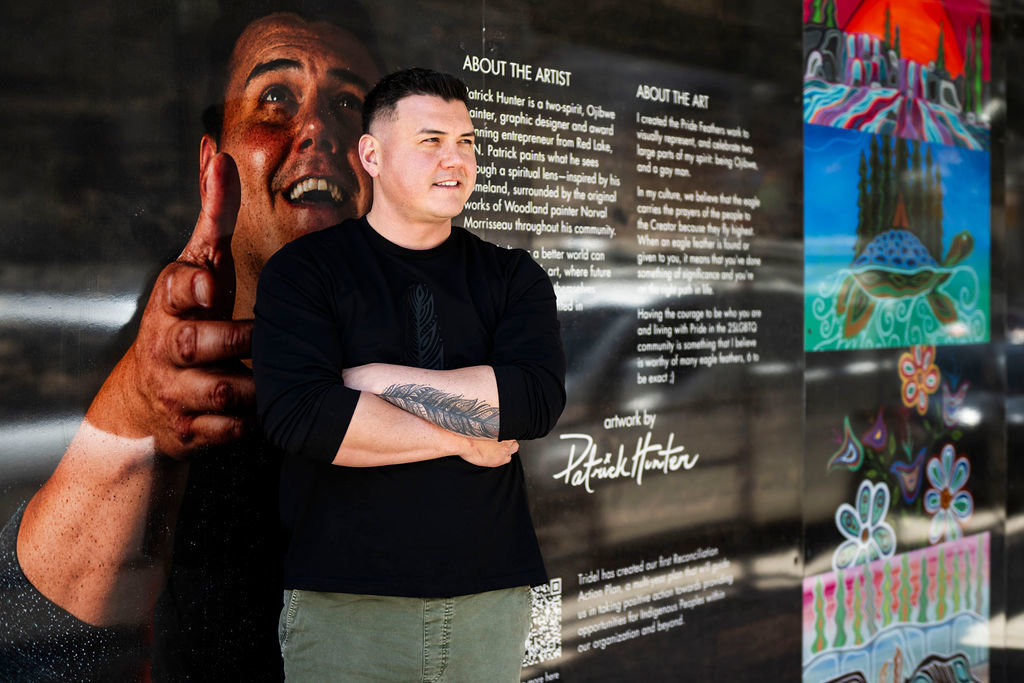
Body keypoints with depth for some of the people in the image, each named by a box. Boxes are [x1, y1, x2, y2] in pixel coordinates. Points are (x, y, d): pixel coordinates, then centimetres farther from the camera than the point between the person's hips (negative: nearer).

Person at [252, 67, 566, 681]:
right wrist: (461, 438, -9)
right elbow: (298, 415, -16)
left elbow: (539, 399, -10)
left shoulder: (514, 277, 8)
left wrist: (376, 379, -11)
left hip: (492, 596, 2)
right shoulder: (304, 270, 0)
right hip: (344, 602, -2)